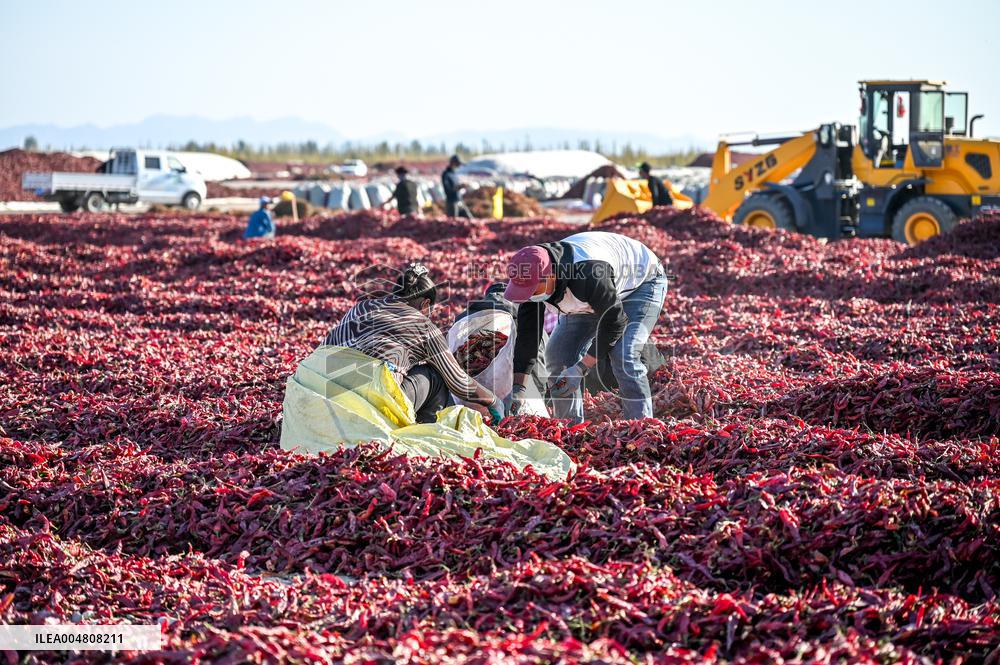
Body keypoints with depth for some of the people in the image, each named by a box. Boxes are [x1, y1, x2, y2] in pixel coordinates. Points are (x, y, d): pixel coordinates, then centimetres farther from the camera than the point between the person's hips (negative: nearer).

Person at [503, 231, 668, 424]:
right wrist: (517, 387, -20)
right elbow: (527, 331, -16)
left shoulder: (589, 275, -45)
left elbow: (614, 322, -31)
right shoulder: (532, 278, -24)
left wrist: (581, 368, -29)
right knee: (558, 355, -4)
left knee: (624, 358, -26)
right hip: (592, 298, 7)